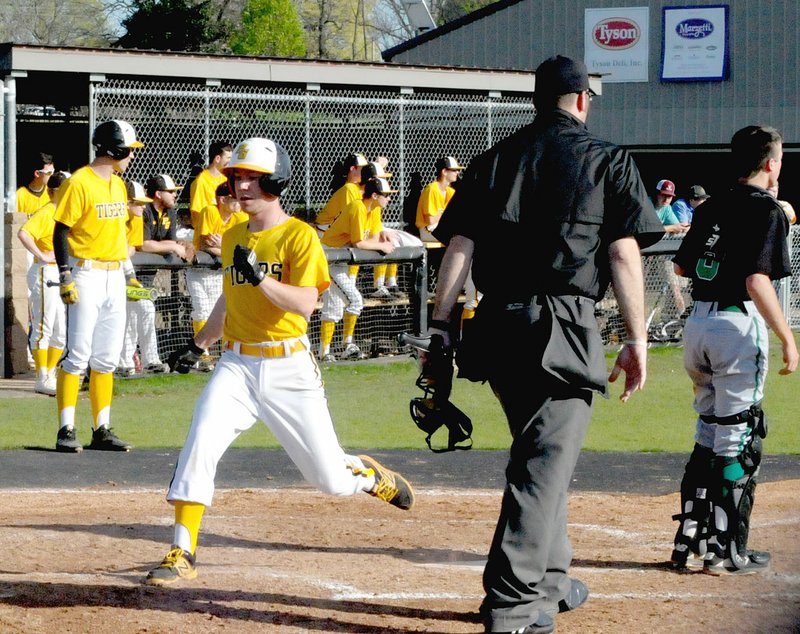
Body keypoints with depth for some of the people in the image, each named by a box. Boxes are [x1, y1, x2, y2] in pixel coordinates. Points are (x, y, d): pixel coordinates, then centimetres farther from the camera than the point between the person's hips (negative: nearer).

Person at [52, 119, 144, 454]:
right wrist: (65, 278, -17)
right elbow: (61, 232, -12)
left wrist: (129, 272, 22)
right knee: (78, 355, -9)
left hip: (115, 277, 8)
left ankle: (102, 430, 13)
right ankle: (66, 430, -6)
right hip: (86, 274, -8)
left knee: (107, 359, 8)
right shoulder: (79, 183, -11)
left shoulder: (118, 184, 14)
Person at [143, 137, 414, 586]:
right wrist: (199, 345, 25)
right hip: (238, 365, 4)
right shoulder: (233, 237, 12)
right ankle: (182, 554, -18)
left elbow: (305, 304, -19)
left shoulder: (300, 236, -8)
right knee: (200, 444, -20)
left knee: (331, 478, 2)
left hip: (290, 368, -4)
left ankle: (374, 477, 38)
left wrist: (259, 276, -30)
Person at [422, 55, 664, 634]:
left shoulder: (496, 160, 13)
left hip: (497, 326, 5)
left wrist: (441, 330, 4)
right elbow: (624, 254, -4)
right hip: (564, 328, -5)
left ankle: (549, 583, 32)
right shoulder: (609, 161, 4)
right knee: (545, 464, -6)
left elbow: (458, 248, 5)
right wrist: (637, 340, -3)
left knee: (540, 454, 22)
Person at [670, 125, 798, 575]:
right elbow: (757, 281, -19)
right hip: (739, 324, -7)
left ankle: (690, 543, 17)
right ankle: (727, 552, 1)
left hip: (698, 323, 7)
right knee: (738, 441, 0)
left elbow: (681, 266, 21)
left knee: (709, 434, 17)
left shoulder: (711, 209, 12)